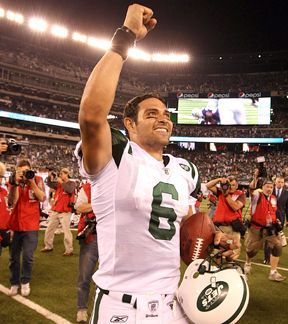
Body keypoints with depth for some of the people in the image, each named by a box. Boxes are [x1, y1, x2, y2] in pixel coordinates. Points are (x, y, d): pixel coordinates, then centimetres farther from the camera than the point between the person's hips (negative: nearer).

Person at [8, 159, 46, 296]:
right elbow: (12, 201, -11)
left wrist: (32, 182, -18)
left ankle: (25, 282, 23)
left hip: (31, 225, -1)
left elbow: (42, 198, -14)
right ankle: (14, 282, 28)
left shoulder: (37, 180, -2)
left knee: (27, 256, 1)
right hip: (15, 225, 2)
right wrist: (16, 183, -19)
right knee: (14, 257, 10)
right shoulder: (14, 182, 1)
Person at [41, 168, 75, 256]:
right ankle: (48, 246, 27)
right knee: (49, 229, 14)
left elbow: (70, 190, -22)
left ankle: (69, 250, -2)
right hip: (55, 211, 7)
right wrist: (49, 177, -9)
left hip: (65, 212, -7)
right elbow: (49, 184, 6)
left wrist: (62, 182, -17)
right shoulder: (58, 183, 13)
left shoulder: (71, 183, -3)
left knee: (66, 231, -7)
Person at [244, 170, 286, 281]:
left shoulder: (273, 198, 8)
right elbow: (252, 189, -35)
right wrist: (255, 178, -51)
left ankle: (273, 272, 3)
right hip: (256, 228, -4)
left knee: (277, 247, -7)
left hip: (271, 228, 5)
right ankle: (247, 264, 40)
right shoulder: (257, 195, -11)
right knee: (252, 249, 8)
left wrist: (275, 220, 9)